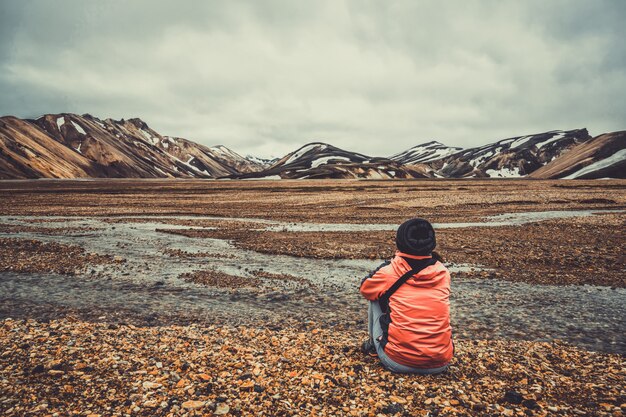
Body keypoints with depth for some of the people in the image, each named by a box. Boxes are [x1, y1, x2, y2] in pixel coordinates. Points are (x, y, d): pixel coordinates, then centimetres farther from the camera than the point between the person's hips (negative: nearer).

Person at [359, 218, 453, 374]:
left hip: (398, 362, -3)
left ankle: (373, 345, 28)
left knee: (375, 298, 16)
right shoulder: (442, 272, 1)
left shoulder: (389, 272, -8)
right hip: (440, 363, 3)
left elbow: (365, 289, 13)